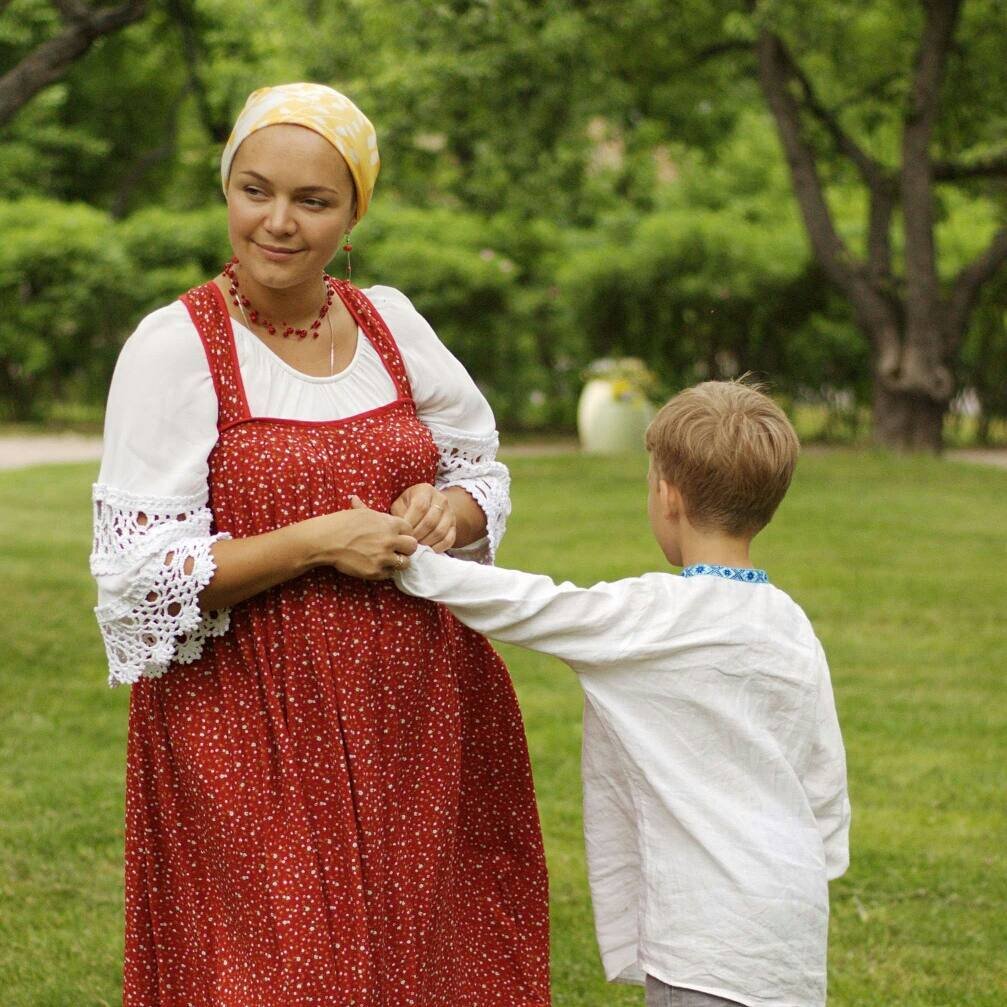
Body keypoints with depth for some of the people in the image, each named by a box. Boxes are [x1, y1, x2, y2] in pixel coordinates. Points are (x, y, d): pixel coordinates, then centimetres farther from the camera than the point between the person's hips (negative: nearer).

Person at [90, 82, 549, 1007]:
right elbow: (142, 576, -12)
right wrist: (318, 543, -18)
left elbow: (483, 472, 18)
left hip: (414, 715, 5)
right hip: (254, 734, -5)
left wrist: (448, 509, -5)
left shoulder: (389, 322, 6)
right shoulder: (176, 348, -8)